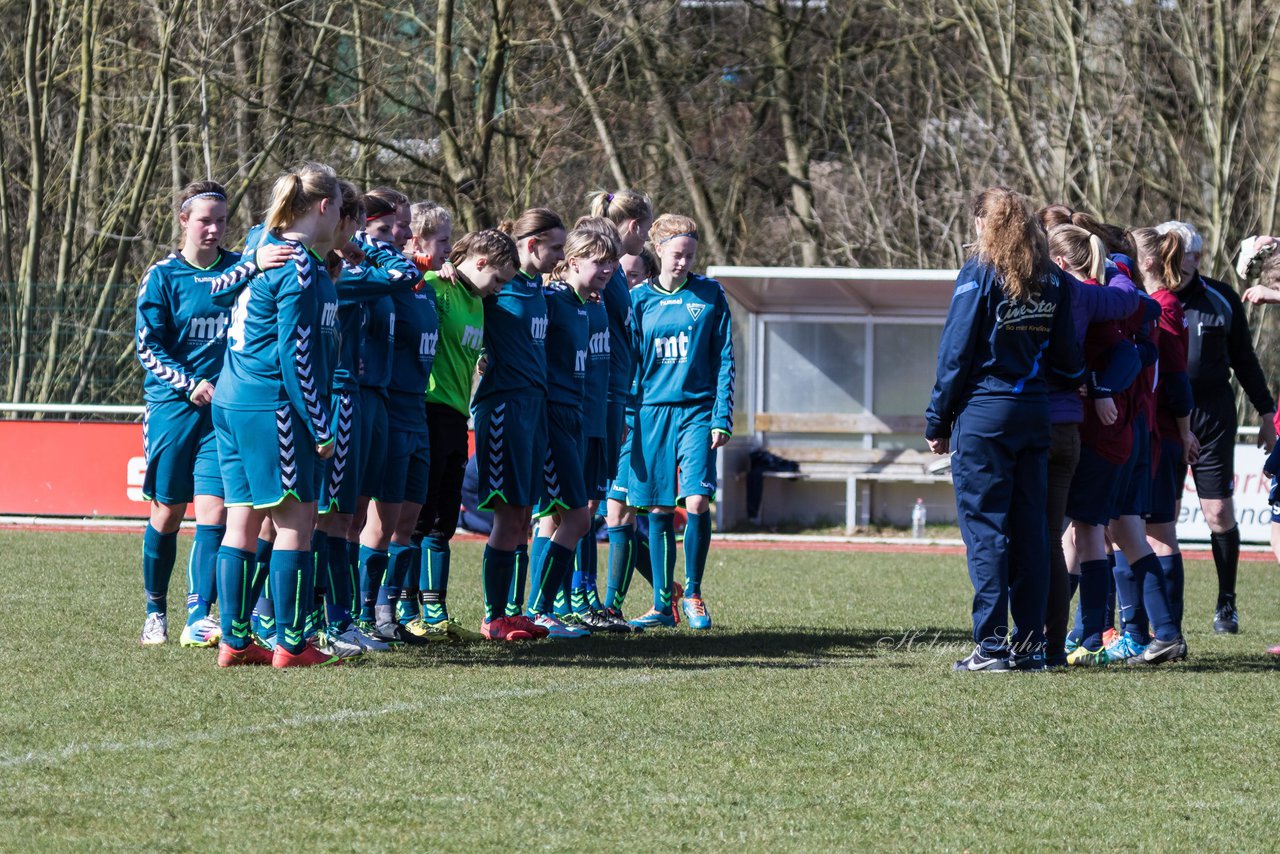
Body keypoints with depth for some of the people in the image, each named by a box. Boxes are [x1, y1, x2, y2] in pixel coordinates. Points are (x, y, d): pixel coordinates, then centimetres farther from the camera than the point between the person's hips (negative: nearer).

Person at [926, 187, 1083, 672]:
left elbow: (956, 353, -8)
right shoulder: (1049, 280, 8)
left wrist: (937, 422, -1)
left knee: (985, 527, -3)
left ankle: (992, 646, -6)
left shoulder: (980, 274, -7)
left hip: (983, 415, -5)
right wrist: (1080, 382, 34)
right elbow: (1065, 355, 11)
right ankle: (1030, 644, 8)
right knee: (1029, 528, 8)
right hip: (1034, 414, 5)